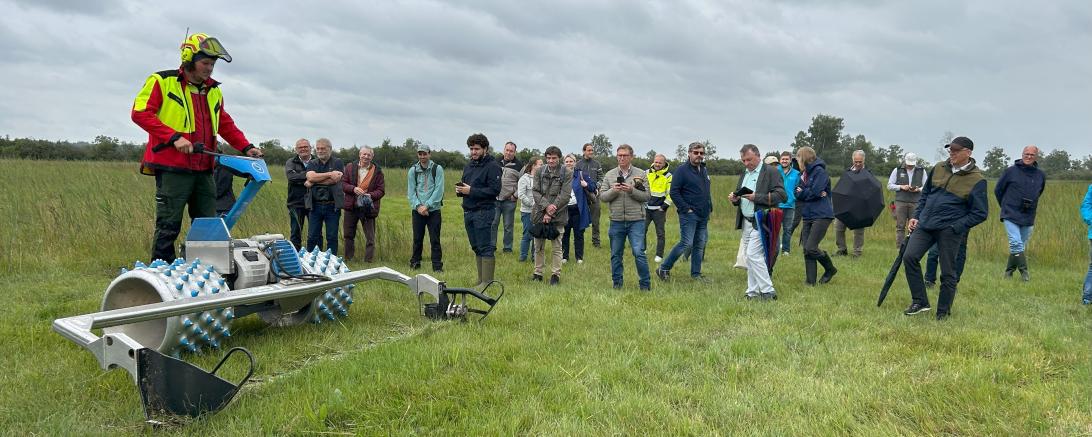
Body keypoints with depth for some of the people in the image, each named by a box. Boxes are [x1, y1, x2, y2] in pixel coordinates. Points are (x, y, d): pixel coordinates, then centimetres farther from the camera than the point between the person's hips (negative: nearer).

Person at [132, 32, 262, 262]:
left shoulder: (214, 91, 18)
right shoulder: (162, 82, -1)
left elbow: (226, 125, 25)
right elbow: (140, 112, -9)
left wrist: (246, 147, 11)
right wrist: (174, 137, -17)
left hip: (204, 170, 6)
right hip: (172, 168, -6)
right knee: (168, 226, -3)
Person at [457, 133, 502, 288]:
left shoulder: (492, 166, -8)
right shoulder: (468, 166, 17)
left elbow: (495, 190, -17)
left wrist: (471, 191, -19)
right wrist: (460, 190, 1)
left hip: (484, 212, -8)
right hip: (468, 211, 8)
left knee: (486, 248, -7)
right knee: (476, 248, 13)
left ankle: (487, 282, -4)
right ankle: (480, 280, 20)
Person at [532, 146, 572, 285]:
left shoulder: (566, 174, -2)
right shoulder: (540, 172, 7)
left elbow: (565, 195, -9)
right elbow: (535, 191, 0)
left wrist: (550, 212, -14)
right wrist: (546, 205, -16)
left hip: (557, 216, -3)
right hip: (539, 214, 3)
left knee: (557, 247, 3)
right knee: (538, 247, 10)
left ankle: (556, 274, 12)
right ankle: (538, 273, 20)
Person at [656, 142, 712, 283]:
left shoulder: (704, 170, 16)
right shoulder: (682, 170, -9)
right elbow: (674, 192, -14)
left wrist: (709, 208, 15)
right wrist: (686, 209, -16)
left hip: (703, 215, 8)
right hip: (689, 214, -8)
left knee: (700, 244, 10)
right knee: (686, 244, -11)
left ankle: (696, 274, 19)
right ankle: (663, 269, 0)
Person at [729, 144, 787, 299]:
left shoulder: (771, 172, -7)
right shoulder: (744, 173, 16)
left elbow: (781, 195, -15)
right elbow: (739, 194, 23)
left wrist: (757, 197, -22)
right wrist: (734, 198, -1)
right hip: (746, 222, 8)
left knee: (753, 255, -15)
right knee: (750, 257, 10)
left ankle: (768, 291, -6)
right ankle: (753, 292, 17)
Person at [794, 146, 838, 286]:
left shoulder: (819, 171, -9)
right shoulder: (804, 173, 15)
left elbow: (815, 192, -18)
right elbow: (797, 192, 5)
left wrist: (801, 193, -2)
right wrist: (808, 193, -13)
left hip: (821, 216, -8)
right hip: (807, 216, 8)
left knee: (811, 248, -13)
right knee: (806, 250, 4)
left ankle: (830, 269, 11)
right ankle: (810, 281, 10)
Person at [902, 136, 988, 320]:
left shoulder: (977, 180, -5)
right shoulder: (939, 168, 9)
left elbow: (980, 213, -4)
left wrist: (956, 227, -13)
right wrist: (916, 216, 10)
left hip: (950, 230, -4)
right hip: (925, 225, 4)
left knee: (948, 273, 2)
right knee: (909, 257, -10)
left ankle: (943, 312, 18)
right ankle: (920, 302, 2)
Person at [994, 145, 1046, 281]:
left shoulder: (1041, 175, 6)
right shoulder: (1011, 171, -4)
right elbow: (998, 190, 8)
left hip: (1028, 218, 4)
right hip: (1011, 216, -4)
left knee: (1022, 246, 8)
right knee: (1016, 243, -16)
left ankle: (1009, 270, 20)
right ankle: (1024, 271, -10)